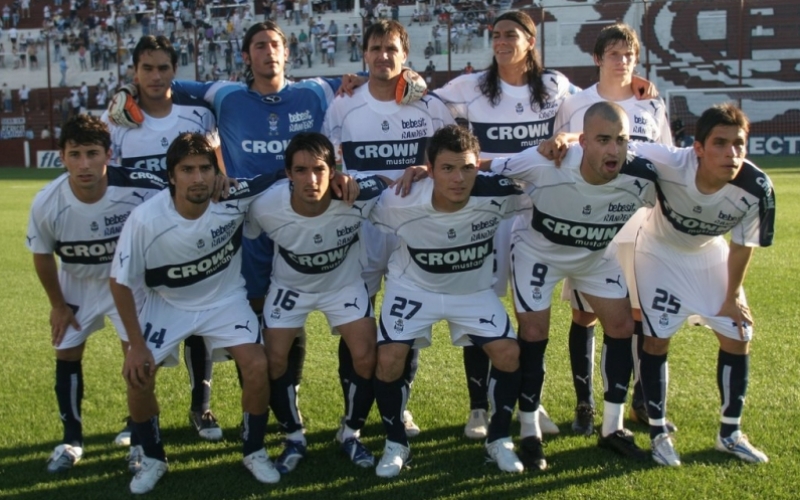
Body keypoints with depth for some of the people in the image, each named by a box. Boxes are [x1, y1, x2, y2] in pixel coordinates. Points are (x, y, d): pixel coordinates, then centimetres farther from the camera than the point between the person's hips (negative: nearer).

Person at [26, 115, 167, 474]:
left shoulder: (139, 192, -35)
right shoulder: (46, 204, -27)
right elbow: (42, 255, -7)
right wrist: (58, 305, 1)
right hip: (77, 283, 2)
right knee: (67, 355, 6)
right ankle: (71, 440, 25)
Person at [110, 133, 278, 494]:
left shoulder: (235, 198, -25)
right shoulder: (145, 219, -27)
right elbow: (121, 283, -14)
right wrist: (136, 344, -12)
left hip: (225, 299, 0)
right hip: (168, 303, 0)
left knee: (257, 366, -17)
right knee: (138, 376, -12)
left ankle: (253, 452, 9)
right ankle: (153, 459, 16)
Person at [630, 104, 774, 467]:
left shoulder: (756, 188, -31)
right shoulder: (667, 164, -40)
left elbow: (742, 245, -14)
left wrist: (732, 296, -3)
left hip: (711, 256, 3)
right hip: (660, 252, -3)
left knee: (738, 339, 4)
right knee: (657, 339, -5)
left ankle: (730, 434, 23)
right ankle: (658, 433, 15)